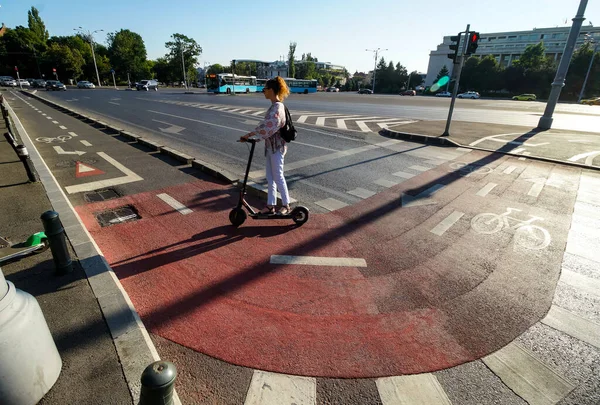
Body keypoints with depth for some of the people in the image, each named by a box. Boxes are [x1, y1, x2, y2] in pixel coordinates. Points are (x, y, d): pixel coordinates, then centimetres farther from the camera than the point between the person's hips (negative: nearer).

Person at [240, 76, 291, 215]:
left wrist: (249, 134, -31)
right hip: (271, 146, 10)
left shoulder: (277, 107, -18)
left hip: (277, 146, -10)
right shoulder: (274, 106, 13)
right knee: (270, 177, 12)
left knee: (278, 177, 0)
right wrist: (257, 138, 13)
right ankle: (271, 205, 22)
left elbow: (268, 126, -31)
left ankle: (286, 205, 14)